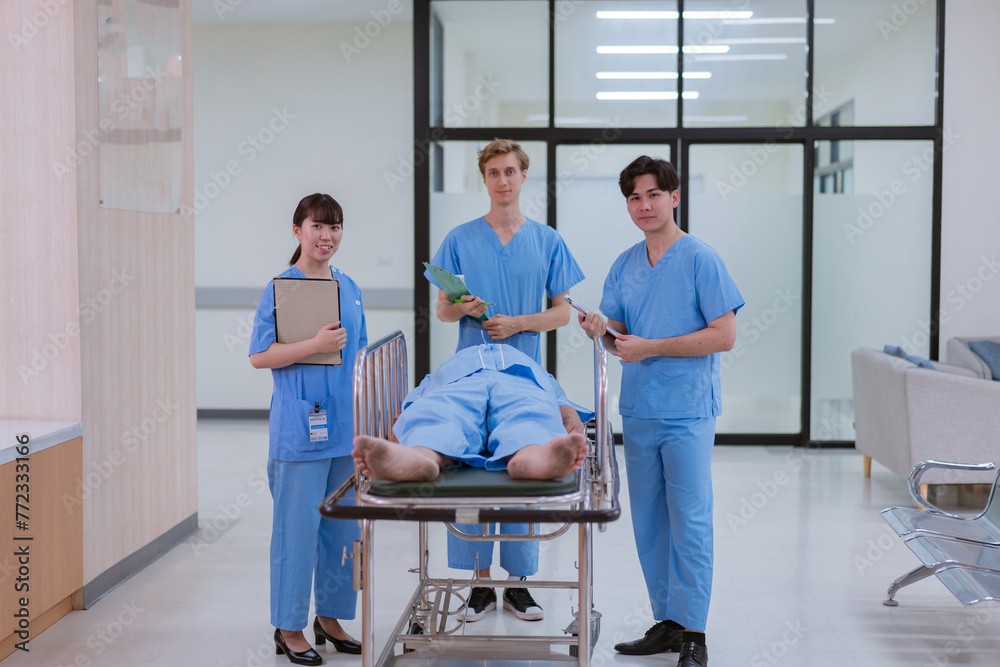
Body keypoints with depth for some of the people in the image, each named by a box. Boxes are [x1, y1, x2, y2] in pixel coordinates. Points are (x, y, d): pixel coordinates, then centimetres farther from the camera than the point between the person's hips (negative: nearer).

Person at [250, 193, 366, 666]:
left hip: (345, 427, 6)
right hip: (299, 427, -6)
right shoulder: (281, 288, -6)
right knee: (297, 525, 0)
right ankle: (289, 627, 14)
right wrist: (316, 345, -20)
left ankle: (329, 617, 26)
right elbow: (259, 356, -10)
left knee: (343, 523, 12)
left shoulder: (349, 288, 12)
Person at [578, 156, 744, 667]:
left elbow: (724, 336, -13)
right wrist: (601, 330, -9)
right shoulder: (624, 265, 11)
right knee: (649, 523, 11)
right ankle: (666, 622, 23)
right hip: (638, 411, 6)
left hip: (687, 413, -6)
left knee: (689, 521, -3)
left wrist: (651, 347, -15)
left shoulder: (701, 260, -7)